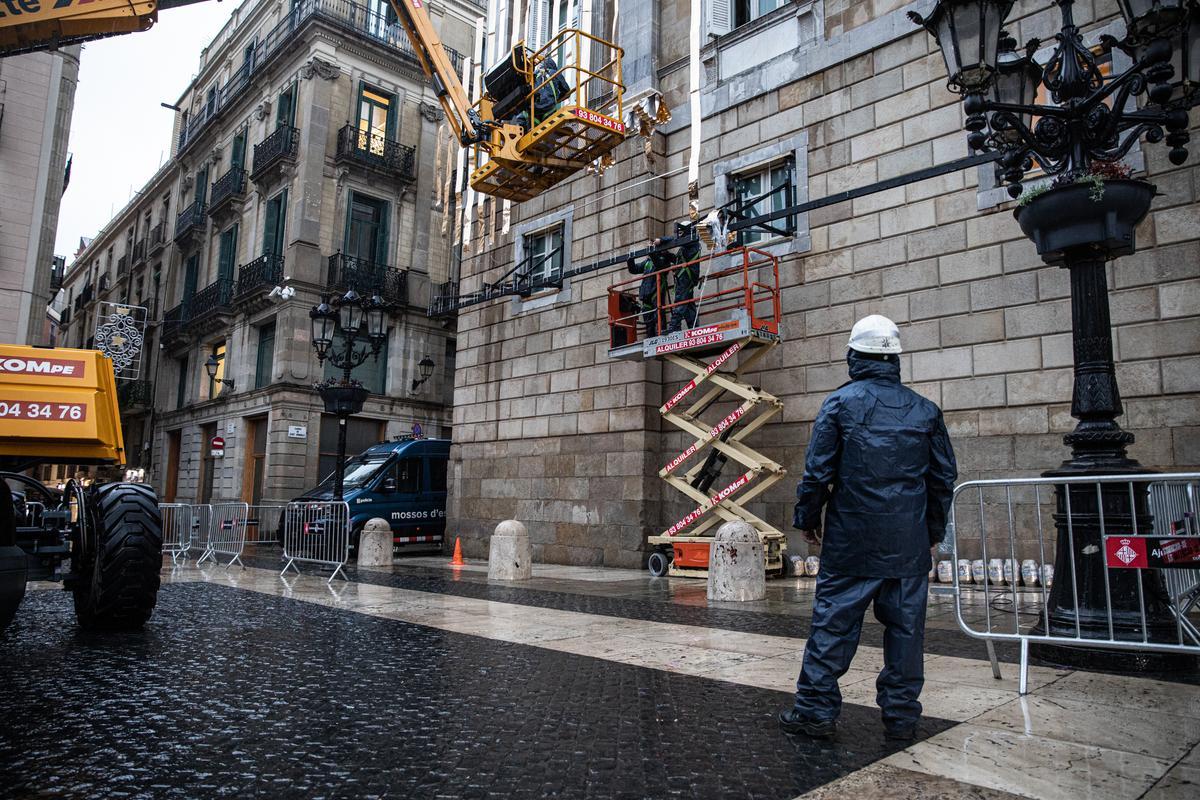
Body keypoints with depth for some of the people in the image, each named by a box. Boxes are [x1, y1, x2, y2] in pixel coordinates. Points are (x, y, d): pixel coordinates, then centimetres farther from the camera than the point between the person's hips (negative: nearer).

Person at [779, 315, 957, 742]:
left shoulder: (840, 403, -4)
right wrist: (933, 530, 22)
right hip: (910, 542, 3)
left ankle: (816, 710, 8)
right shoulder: (925, 410, 7)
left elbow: (817, 470, -6)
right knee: (906, 626, 10)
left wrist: (808, 518, 7)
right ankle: (901, 715, 18)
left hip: (851, 539, -3)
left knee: (833, 623, 3)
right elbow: (944, 477, 12)